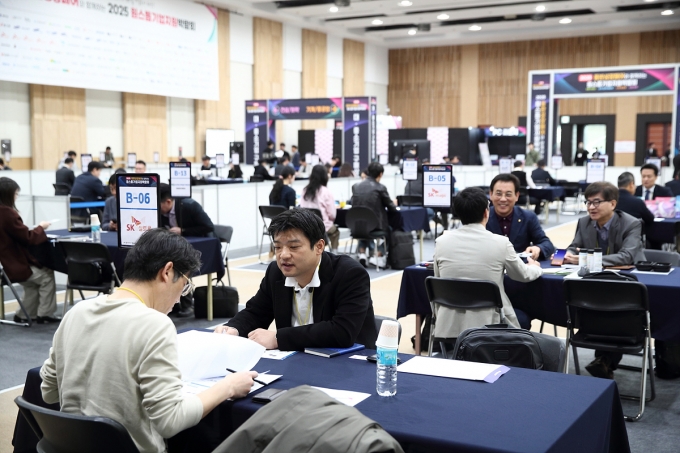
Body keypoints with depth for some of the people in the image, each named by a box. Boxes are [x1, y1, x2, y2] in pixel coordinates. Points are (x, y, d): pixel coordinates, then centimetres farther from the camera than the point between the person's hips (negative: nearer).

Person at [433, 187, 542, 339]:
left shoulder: (441, 242, -2)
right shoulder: (501, 243, -8)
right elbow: (523, 275, 11)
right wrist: (535, 267, 33)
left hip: (450, 328, 3)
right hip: (489, 328, -3)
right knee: (522, 317, 27)